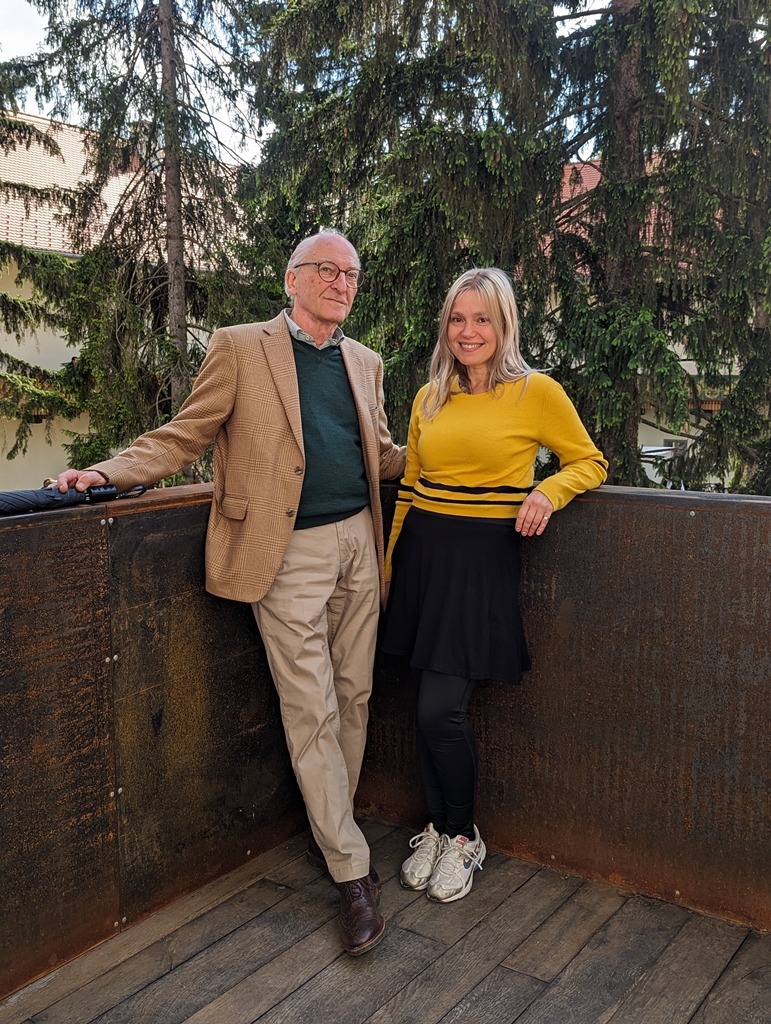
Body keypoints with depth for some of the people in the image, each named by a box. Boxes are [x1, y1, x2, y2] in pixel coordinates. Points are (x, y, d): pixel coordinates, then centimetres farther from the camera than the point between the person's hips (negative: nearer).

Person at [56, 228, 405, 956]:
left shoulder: (364, 362, 14)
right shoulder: (240, 349, -1)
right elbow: (185, 436, -2)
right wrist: (107, 473, -14)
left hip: (358, 543, 6)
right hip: (289, 555, -6)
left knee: (353, 697, 12)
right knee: (311, 713, -3)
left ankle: (328, 836, 30)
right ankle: (351, 872, 8)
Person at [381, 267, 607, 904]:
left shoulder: (537, 393, -3)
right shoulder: (430, 398, 11)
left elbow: (590, 462, 6)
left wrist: (548, 491, -14)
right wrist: (390, 563, 16)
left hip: (485, 558, -4)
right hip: (424, 552, 5)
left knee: (441, 709, -7)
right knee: (431, 708, 8)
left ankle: (463, 838, 18)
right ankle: (439, 826, 29)